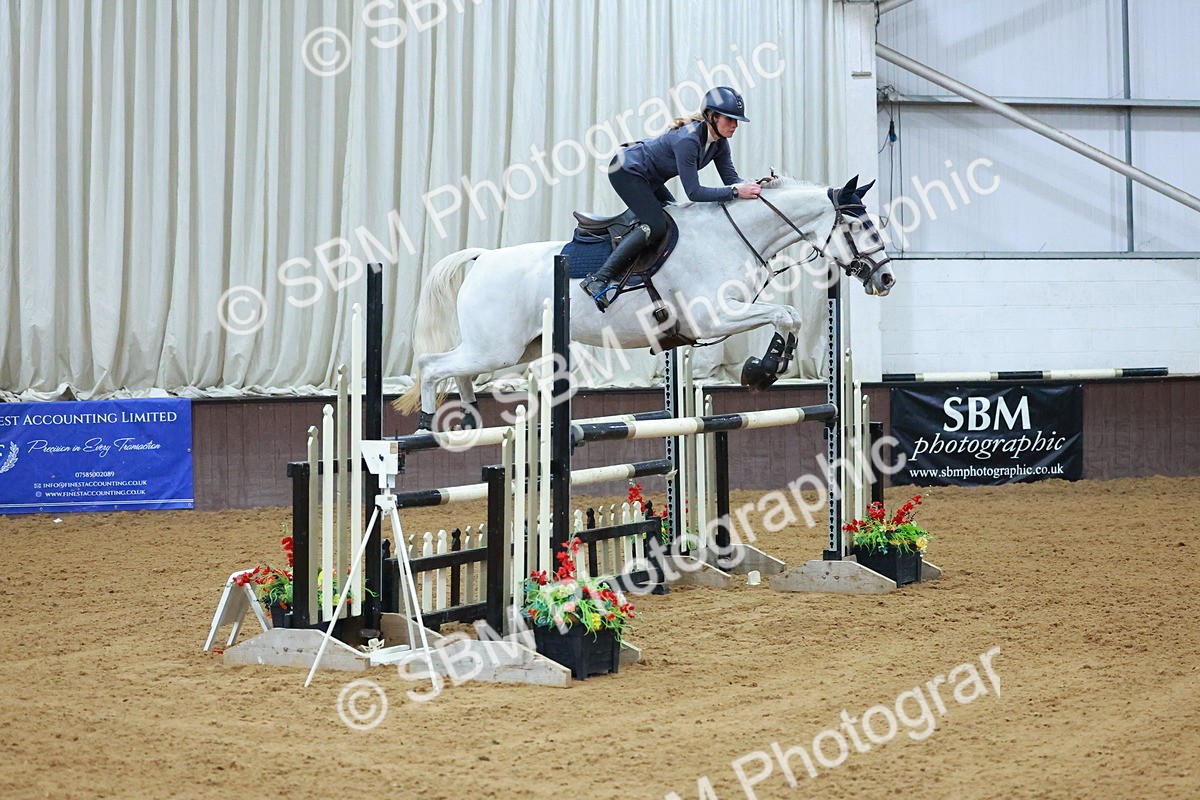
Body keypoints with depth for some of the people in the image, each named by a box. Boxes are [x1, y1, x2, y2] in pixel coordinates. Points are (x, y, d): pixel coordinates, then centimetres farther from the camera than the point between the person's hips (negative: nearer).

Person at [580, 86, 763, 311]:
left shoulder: (719, 142, -6)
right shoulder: (688, 140, -33)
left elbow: (731, 178, -4)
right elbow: (694, 192, -33)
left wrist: (752, 185, -25)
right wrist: (736, 191, -37)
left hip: (649, 179, 10)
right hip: (626, 171, -10)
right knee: (655, 225, -22)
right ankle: (599, 279, -24)